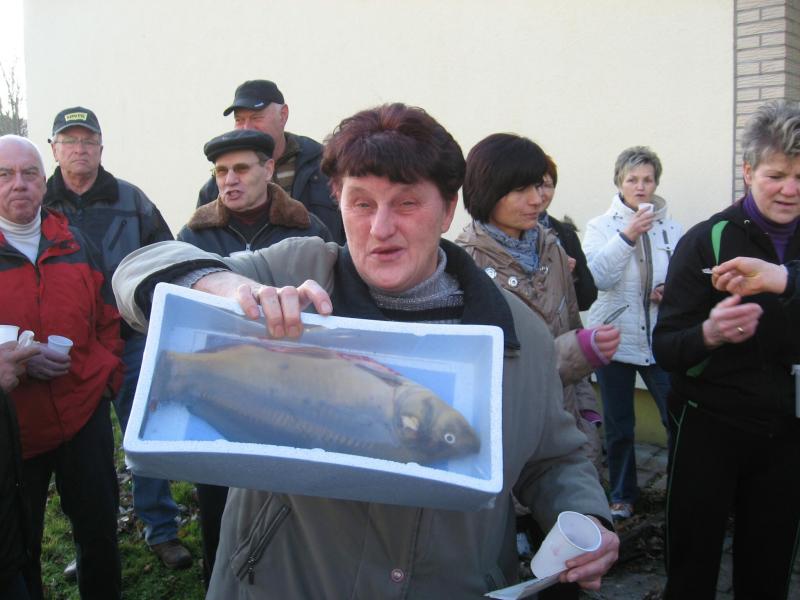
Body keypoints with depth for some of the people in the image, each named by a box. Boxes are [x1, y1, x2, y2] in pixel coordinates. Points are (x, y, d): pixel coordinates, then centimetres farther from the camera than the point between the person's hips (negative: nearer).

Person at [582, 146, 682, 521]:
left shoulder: (672, 229, 5)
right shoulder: (600, 227, 2)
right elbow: (596, 277, -13)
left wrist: (671, 289, -8)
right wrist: (627, 235, -22)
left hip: (661, 339, 1)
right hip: (615, 338, 0)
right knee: (618, 426, 10)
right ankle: (622, 495, 28)